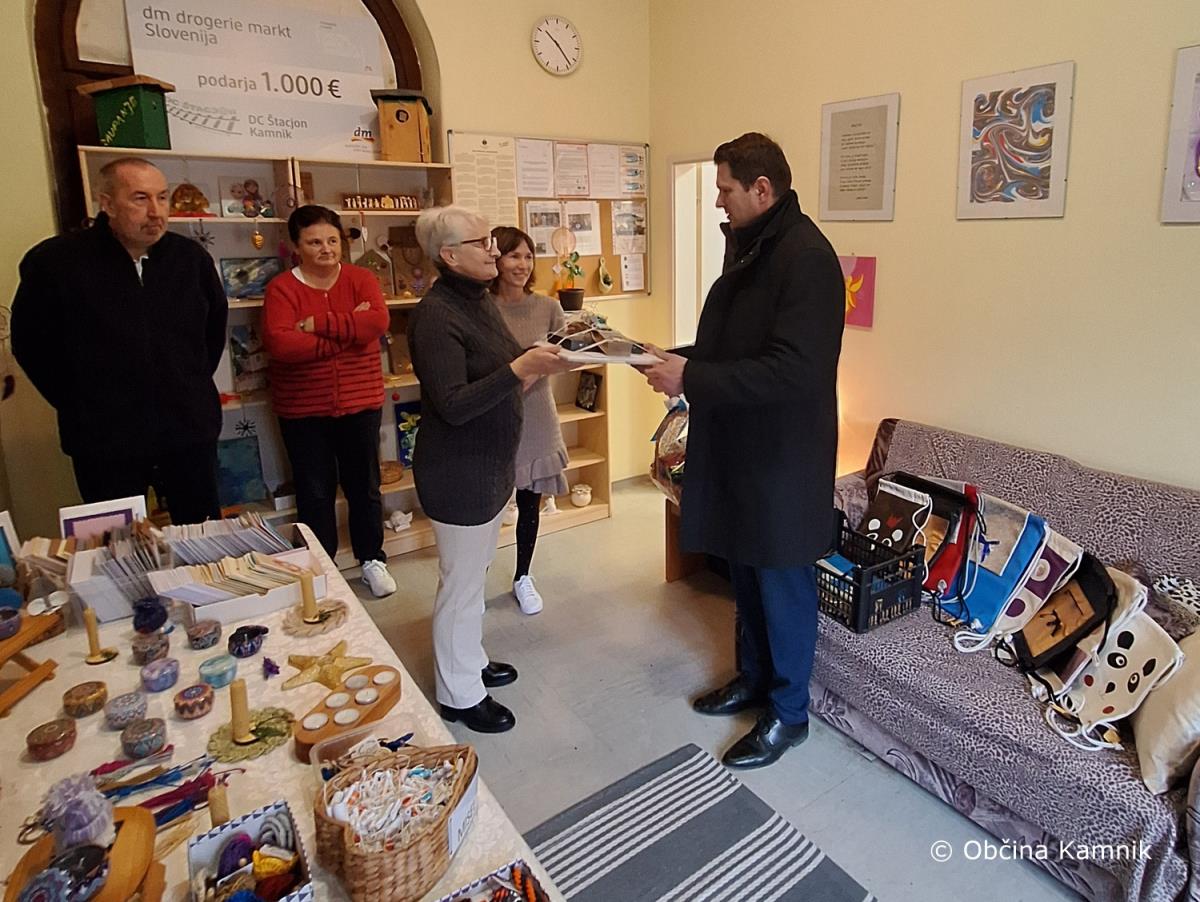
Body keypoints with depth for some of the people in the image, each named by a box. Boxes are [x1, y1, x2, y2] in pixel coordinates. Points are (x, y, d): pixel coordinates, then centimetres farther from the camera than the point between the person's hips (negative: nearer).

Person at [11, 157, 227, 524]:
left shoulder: (192, 257, 0)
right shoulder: (54, 261, -8)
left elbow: (216, 322, 16)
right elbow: (30, 341, 2)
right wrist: (79, 404, 0)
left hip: (190, 431, 2)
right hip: (104, 440, -2)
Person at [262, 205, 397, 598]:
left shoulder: (361, 279, 0)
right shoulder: (282, 287, -5)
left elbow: (378, 321, -20)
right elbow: (279, 343, -22)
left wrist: (318, 323, -21)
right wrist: (349, 330, -19)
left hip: (360, 403, 1)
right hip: (302, 408, -1)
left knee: (364, 486, 12)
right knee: (314, 492, 10)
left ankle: (373, 561, 30)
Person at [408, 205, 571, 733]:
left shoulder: (478, 301, 8)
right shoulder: (436, 316, -21)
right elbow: (453, 405, -27)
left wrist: (540, 365, 0)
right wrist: (520, 368, -32)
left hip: (491, 465, 9)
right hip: (458, 472, -9)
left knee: (474, 573, 23)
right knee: (461, 583, 5)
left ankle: (469, 661, 42)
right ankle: (458, 695, 24)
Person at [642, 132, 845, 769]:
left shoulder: (806, 257, -19)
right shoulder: (750, 248, 11)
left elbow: (792, 372, -28)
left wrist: (691, 378, -24)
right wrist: (678, 359, 3)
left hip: (783, 454, -9)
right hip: (739, 445, 9)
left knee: (782, 580, 6)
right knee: (745, 570, 20)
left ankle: (789, 712, 25)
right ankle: (754, 678, 39)